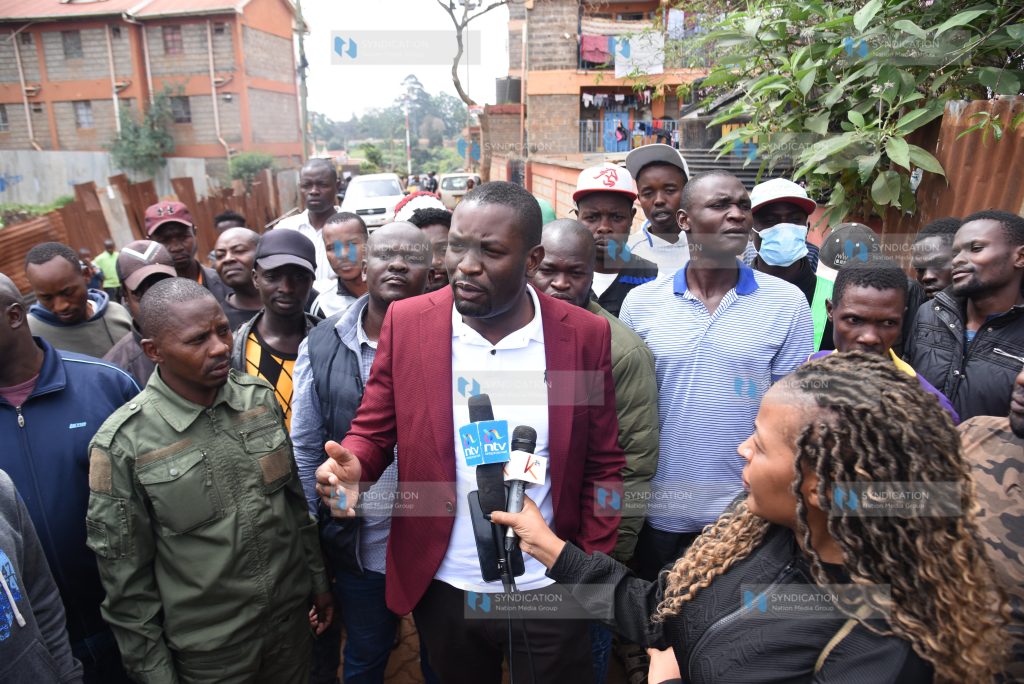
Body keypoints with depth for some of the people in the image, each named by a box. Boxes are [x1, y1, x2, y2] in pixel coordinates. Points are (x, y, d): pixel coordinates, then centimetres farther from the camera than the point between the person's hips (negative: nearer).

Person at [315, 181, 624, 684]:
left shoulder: (584, 335, -11)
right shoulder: (406, 321, -10)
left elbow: (603, 464, -3)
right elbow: (372, 430, -2)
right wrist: (350, 464, -23)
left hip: (550, 590, -1)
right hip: (442, 588, 2)